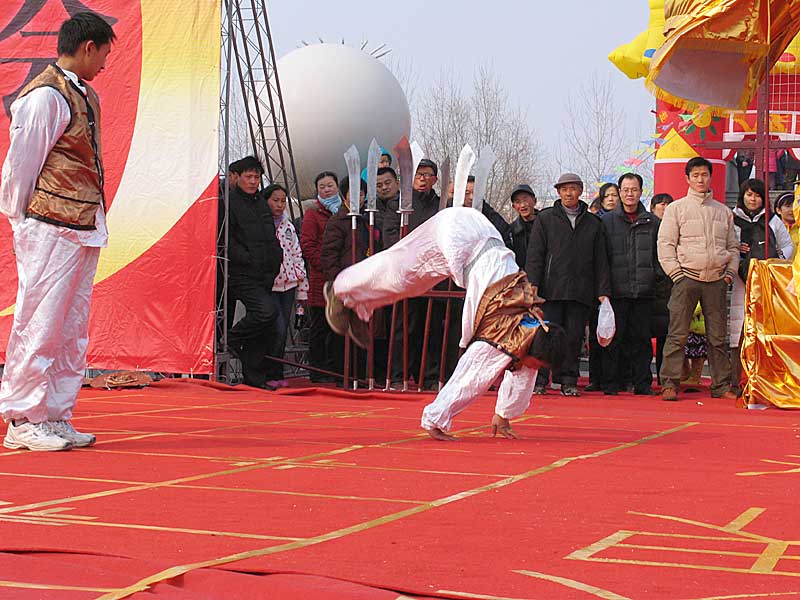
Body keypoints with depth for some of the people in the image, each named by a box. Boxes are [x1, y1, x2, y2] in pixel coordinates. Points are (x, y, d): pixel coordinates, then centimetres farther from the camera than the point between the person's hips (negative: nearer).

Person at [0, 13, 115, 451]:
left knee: (73, 327, 10)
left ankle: (56, 416, 17)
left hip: (84, 229, 9)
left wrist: (95, 222, 13)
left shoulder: (87, 97, 17)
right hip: (51, 229, -9)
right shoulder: (44, 96, -11)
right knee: (40, 322, -6)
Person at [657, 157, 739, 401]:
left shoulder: (723, 211, 17)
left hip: (717, 280, 3)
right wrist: (676, 274, -8)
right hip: (687, 278, -3)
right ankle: (669, 383, -5)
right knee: (678, 335, -7)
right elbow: (665, 244, 1)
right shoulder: (676, 208, 6)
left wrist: (730, 273, 6)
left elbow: (733, 246, 21)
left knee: (718, 336, 4)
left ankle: (721, 385, 9)